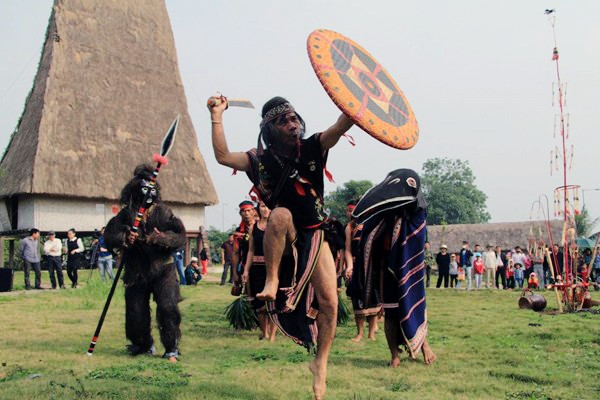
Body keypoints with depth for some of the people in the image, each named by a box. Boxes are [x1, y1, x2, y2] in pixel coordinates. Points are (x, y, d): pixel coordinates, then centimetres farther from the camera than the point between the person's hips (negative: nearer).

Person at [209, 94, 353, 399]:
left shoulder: (313, 148, -2)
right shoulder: (261, 160, -4)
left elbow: (342, 125, -15)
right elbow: (223, 156, -16)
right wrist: (217, 118, -19)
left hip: (314, 236, 2)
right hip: (283, 239, -2)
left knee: (329, 302, -6)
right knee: (281, 214, -38)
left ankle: (320, 363, 17)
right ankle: (271, 281, -25)